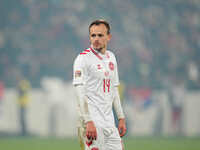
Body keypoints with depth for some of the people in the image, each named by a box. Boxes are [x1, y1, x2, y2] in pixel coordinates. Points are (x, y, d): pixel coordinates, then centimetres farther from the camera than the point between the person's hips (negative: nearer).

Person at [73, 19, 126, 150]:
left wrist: (121, 118, 17)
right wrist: (88, 122, -24)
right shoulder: (83, 58, -9)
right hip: (93, 123, -7)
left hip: (109, 123, 7)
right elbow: (81, 94, -16)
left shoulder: (111, 57, 15)